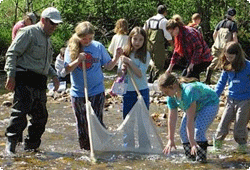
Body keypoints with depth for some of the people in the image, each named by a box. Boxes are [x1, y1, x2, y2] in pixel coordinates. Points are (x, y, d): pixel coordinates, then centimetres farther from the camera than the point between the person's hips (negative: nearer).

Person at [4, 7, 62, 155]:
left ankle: (31, 146, 19)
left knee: (41, 115, 9)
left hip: (40, 82, 9)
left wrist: (54, 75, 17)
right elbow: (12, 53, -10)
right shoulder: (29, 33, -5)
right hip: (25, 80, -9)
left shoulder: (47, 39, 23)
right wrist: (11, 75, -17)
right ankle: (10, 145, -14)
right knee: (20, 111, -16)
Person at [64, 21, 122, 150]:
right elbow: (67, 69, -6)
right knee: (82, 124, 9)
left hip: (96, 92, -1)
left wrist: (116, 57, -12)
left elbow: (108, 66, 5)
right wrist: (78, 61, -21)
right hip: (78, 92, 2)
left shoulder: (98, 47, -1)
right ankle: (85, 150, 21)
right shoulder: (71, 49, -1)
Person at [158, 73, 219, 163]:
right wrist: (170, 140, -6)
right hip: (196, 107, 8)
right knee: (183, 131, -7)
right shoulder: (171, 97, -16)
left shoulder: (188, 92, -41)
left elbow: (190, 120, -40)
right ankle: (191, 158, 7)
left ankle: (201, 159, -14)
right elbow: (172, 119, -9)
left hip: (209, 104, -8)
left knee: (198, 130, -26)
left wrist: (192, 143, -37)